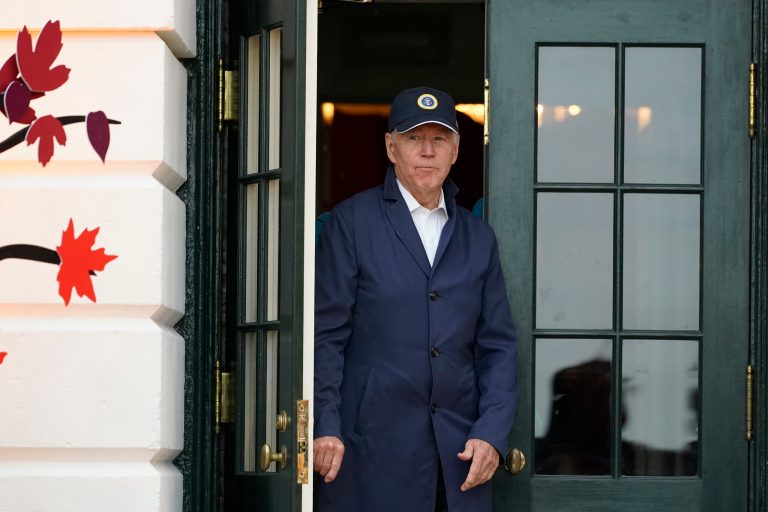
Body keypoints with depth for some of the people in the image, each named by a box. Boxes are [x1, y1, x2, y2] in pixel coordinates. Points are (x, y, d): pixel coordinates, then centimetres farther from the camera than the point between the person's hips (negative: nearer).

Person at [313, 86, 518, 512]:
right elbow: (324, 334, -1)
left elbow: (498, 345, 13)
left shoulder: (478, 237, 15)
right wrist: (324, 427, -9)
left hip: (459, 450, 4)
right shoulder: (351, 221, 3)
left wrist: (491, 433, 0)